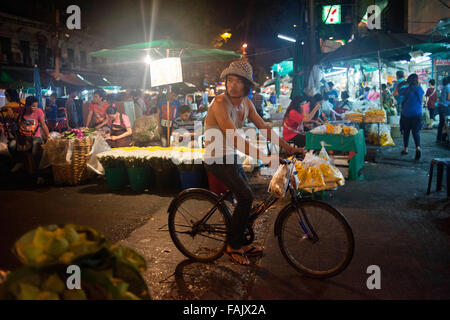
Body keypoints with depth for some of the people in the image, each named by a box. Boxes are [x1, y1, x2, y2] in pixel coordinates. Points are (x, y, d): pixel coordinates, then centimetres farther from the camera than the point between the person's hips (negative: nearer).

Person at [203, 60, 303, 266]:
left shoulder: (246, 103, 1)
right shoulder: (220, 103, -23)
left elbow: (264, 128, 5)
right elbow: (234, 138, -34)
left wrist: (288, 147, -3)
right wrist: (264, 157, -42)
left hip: (230, 156, 8)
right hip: (216, 159, -8)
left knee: (245, 198, 10)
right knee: (245, 197, -17)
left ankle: (241, 243, 26)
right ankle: (232, 247, -2)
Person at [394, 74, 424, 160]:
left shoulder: (405, 90, -10)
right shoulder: (420, 90, -2)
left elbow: (395, 94, 3)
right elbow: (422, 101, 11)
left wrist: (398, 85, 13)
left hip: (406, 114, -1)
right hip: (417, 114, 1)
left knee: (406, 132, 13)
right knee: (416, 132, 5)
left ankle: (405, 149, 23)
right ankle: (418, 147, -18)